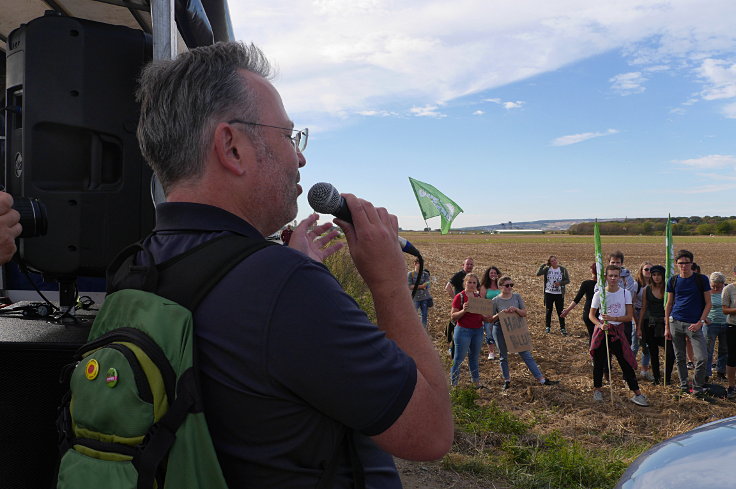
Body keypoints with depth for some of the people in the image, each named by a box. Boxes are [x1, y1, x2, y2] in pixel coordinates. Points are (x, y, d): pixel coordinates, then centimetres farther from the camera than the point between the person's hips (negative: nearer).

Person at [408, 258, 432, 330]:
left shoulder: (425, 274, 7)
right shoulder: (411, 274, 0)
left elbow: (426, 285, -5)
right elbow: (410, 287, -8)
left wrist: (415, 286, -9)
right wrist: (421, 286, -9)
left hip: (425, 297, 3)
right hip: (415, 298, -2)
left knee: (424, 315, 7)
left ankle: (424, 330, 17)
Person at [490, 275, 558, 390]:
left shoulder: (517, 297, -1)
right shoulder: (495, 301, -7)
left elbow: (524, 313, -1)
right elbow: (491, 319, -4)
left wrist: (516, 309, -21)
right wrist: (500, 313, -22)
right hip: (500, 330, -1)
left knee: (526, 354, 2)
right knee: (503, 357, 11)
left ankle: (542, 379, 5)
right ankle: (507, 380, 27)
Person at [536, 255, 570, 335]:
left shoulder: (563, 269, -4)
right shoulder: (547, 269, -1)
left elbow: (568, 280, -2)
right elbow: (538, 274, -13)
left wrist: (560, 283, -19)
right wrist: (542, 265, -12)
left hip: (559, 294, -1)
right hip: (548, 293, 1)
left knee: (560, 311, 1)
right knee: (548, 311, 10)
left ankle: (562, 328, 10)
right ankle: (547, 326, 23)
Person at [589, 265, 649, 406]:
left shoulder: (625, 293, -2)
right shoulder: (599, 294, -4)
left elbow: (629, 316, -5)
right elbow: (591, 315, 1)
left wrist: (613, 318, -19)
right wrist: (600, 324, -18)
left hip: (618, 331, 0)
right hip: (602, 331, 0)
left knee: (626, 362, -1)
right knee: (599, 362, 8)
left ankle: (637, 393, 5)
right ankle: (597, 389, 25)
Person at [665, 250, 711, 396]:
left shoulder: (701, 279, -1)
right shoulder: (673, 281, 6)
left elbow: (708, 303, 1)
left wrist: (700, 322, -10)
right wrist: (667, 327, 7)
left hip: (694, 324, -2)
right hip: (676, 323, 3)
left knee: (701, 358, -9)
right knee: (680, 358, 9)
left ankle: (698, 388, 9)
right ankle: (683, 386, 22)